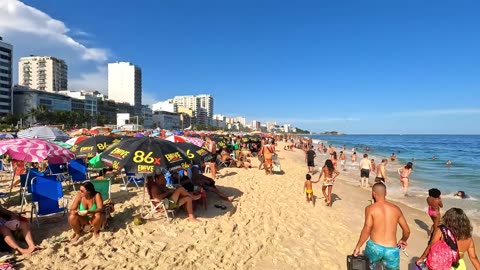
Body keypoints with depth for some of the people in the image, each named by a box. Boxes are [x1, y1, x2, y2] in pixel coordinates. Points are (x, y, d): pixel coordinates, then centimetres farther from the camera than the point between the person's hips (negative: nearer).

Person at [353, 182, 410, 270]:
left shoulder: (370, 208, -7)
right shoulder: (396, 209, 5)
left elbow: (367, 230, -15)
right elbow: (407, 230, 12)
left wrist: (357, 247, -6)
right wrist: (403, 240, 33)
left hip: (374, 247, -2)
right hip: (392, 250, 2)